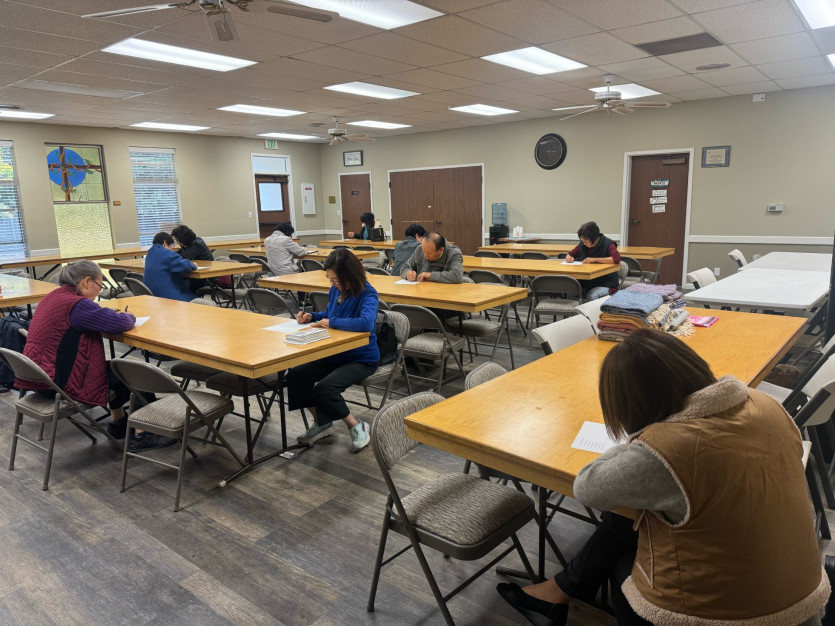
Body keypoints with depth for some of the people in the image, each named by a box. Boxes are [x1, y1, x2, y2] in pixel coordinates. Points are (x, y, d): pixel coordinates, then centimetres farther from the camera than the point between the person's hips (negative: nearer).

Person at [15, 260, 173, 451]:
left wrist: (118, 315, 4)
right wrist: (130, 317, 1)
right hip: (59, 382, -10)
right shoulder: (76, 304, -22)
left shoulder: (54, 296, 9)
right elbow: (120, 323, -22)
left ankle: (118, 423, 34)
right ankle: (143, 434, 12)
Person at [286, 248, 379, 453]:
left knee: (323, 389, -27)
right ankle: (322, 423, 13)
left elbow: (366, 323, -41)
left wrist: (332, 323, -30)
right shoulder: (336, 290, 0)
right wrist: (311, 316, 1)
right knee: (295, 376, -7)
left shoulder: (367, 294, -20)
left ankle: (357, 427, -1)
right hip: (334, 354, 8)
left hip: (362, 359, -7)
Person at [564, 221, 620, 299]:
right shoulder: (582, 244, 7)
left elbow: (617, 259, -25)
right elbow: (570, 254, 22)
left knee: (591, 296, -35)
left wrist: (595, 259, -24)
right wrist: (569, 257, -3)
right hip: (585, 283, 5)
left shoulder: (608, 244, -8)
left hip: (605, 284, -4)